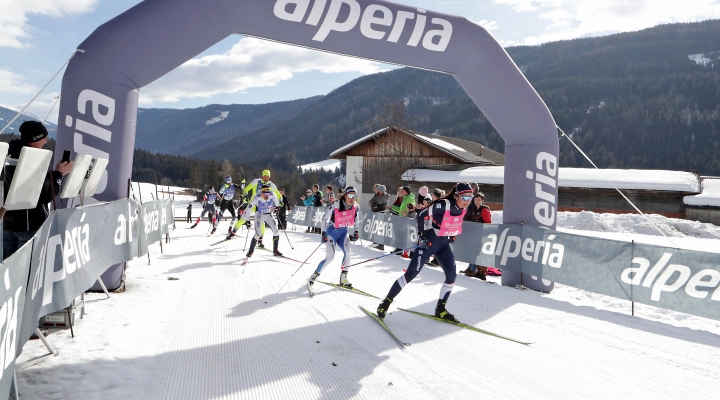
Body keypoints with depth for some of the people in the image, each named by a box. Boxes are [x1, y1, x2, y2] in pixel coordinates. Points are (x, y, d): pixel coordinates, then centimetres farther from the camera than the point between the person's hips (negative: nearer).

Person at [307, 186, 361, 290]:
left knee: (347, 253, -17)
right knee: (330, 258, -14)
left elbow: (356, 220, 11)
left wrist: (355, 232, 5)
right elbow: (325, 218, -11)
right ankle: (313, 277, -1)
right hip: (332, 232, -4)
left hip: (344, 232, 4)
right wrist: (323, 233, -12)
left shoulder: (356, 208, -11)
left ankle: (343, 278, -2)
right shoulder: (336, 206, -25)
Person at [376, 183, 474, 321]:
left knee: (452, 276, 0)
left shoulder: (463, 208, -3)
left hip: (444, 244, 7)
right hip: (429, 242, -7)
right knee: (411, 274, -7)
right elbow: (422, 216, -18)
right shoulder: (443, 205, -25)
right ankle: (386, 302, 4)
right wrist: (421, 235, -19)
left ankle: (440, 309, 17)